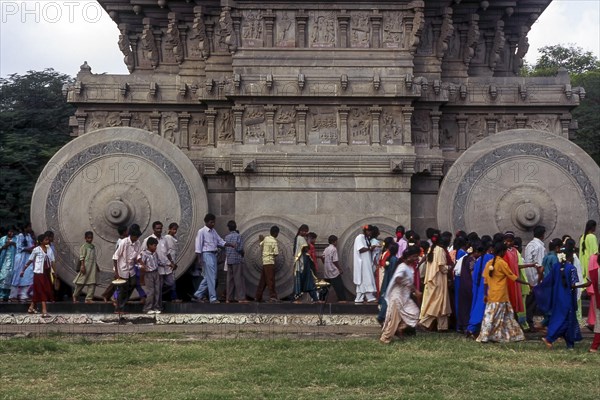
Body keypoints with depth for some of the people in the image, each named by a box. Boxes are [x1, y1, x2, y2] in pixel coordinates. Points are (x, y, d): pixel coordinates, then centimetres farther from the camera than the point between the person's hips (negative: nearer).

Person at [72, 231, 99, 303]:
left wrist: (97, 266, 23)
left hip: (93, 266, 7)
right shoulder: (84, 246, -4)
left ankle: (89, 298, 1)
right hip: (85, 265, -7)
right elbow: (82, 257, -10)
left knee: (92, 283, 0)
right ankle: (75, 296, 17)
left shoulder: (93, 247, 17)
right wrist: (82, 266, -18)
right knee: (81, 282, 0)